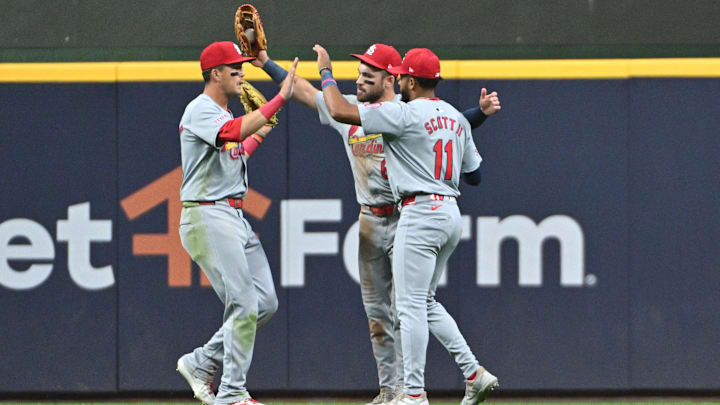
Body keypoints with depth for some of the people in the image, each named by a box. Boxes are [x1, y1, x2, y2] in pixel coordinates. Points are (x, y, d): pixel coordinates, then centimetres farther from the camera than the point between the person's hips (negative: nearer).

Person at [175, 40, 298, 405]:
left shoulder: (223, 116, 19)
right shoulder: (200, 111, -12)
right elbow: (234, 133, -31)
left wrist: (259, 132, 26)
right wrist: (279, 99, -31)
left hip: (235, 218, 10)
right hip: (207, 217, -10)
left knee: (265, 303, 7)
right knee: (244, 304, -13)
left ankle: (201, 363, 16)